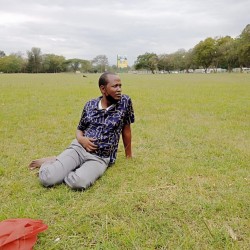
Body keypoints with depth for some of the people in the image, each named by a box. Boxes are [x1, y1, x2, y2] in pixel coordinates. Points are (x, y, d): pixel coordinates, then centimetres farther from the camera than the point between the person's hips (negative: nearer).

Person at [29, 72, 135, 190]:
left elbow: (126, 129, 7)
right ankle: (53, 161, 13)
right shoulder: (90, 105, 4)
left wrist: (129, 156, 13)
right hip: (79, 148, 1)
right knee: (47, 178, -21)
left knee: (78, 182, -33)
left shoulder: (125, 102, -3)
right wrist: (81, 139, -8)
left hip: (100, 158, -1)